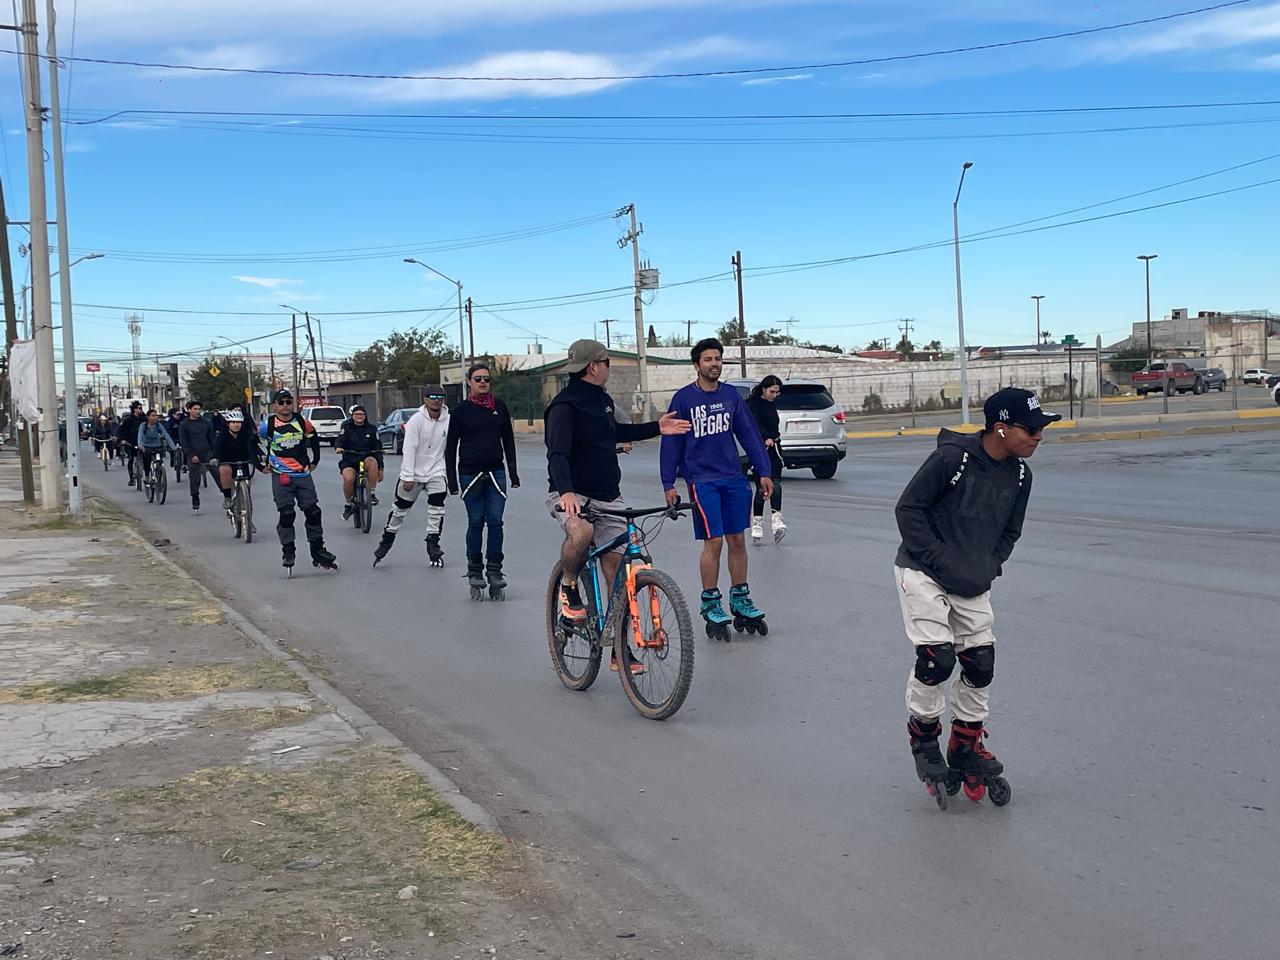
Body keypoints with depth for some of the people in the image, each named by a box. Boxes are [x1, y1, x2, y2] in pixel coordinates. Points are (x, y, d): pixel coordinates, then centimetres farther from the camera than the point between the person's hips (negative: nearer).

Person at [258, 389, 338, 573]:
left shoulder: (302, 422, 1)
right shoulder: (268, 425, -5)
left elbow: (313, 439, 19)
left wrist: (315, 461, 21)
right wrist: (263, 465, 18)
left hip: (303, 474, 2)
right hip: (281, 476, -2)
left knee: (313, 512, 0)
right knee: (287, 514, -8)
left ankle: (318, 551, 12)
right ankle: (288, 553, 4)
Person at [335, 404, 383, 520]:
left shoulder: (371, 429, 9)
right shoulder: (347, 428, 6)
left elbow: (378, 448, 8)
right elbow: (340, 440, -8)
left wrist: (380, 468, 2)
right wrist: (338, 447, -33)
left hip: (366, 458, 1)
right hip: (349, 460, -1)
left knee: (372, 462, -36)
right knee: (348, 479, -30)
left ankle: (372, 494, -25)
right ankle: (349, 504, -2)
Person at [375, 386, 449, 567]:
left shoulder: (449, 421, -5)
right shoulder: (416, 420, -14)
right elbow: (409, 449, -15)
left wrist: (451, 474, 3)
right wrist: (407, 477, -19)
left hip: (437, 471, 2)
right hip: (414, 472, -2)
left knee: (437, 509, -9)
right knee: (400, 508, 9)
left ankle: (433, 547, 3)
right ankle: (386, 541, 29)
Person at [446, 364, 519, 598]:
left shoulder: (500, 407, 7)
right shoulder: (461, 410, 0)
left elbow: (508, 440, 13)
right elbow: (450, 447, 3)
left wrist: (513, 472, 9)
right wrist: (452, 480, -2)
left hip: (496, 472, 2)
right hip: (470, 472, -2)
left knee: (495, 521, -3)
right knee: (476, 523, 2)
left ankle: (494, 569, 5)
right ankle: (474, 571, 11)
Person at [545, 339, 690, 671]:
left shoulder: (603, 400, 13)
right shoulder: (565, 406, -14)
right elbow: (557, 454, -27)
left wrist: (656, 428, 31)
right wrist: (566, 491, -43)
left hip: (608, 498, 7)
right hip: (571, 495, -7)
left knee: (616, 569, 1)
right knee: (581, 532, -40)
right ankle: (568, 588, -9)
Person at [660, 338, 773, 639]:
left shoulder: (731, 395, 7)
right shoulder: (684, 398, -3)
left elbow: (749, 433, 9)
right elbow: (671, 441, 0)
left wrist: (764, 472, 4)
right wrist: (668, 483, -2)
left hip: (734, 479, 4)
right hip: (702, 480, -4)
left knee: (737, 540, 7)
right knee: (714, 542, -6)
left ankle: (740, 599, 19)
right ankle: (710, 604, 8)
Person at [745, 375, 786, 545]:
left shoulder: (773, 403, 14)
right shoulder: (752, 403, -7)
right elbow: (755, 423, -22)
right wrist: (766, 438, -35)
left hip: (773, 448, 5)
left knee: (775, 484, -13)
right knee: (761, 487, -5)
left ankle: (777, 520, -24)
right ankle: (757, 525, 5)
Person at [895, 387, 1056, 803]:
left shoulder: (1020, 475, -1)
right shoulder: (952, 458, -21)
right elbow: (908, 509, -16)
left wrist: (988, 569, -2)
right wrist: (941, 562, -19)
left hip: (973, 583, 6)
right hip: (922, 572, -6)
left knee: (981, 661, 5)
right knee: (937, 657, -16)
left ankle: (965, 746, 23)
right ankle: (923, 734, 9)